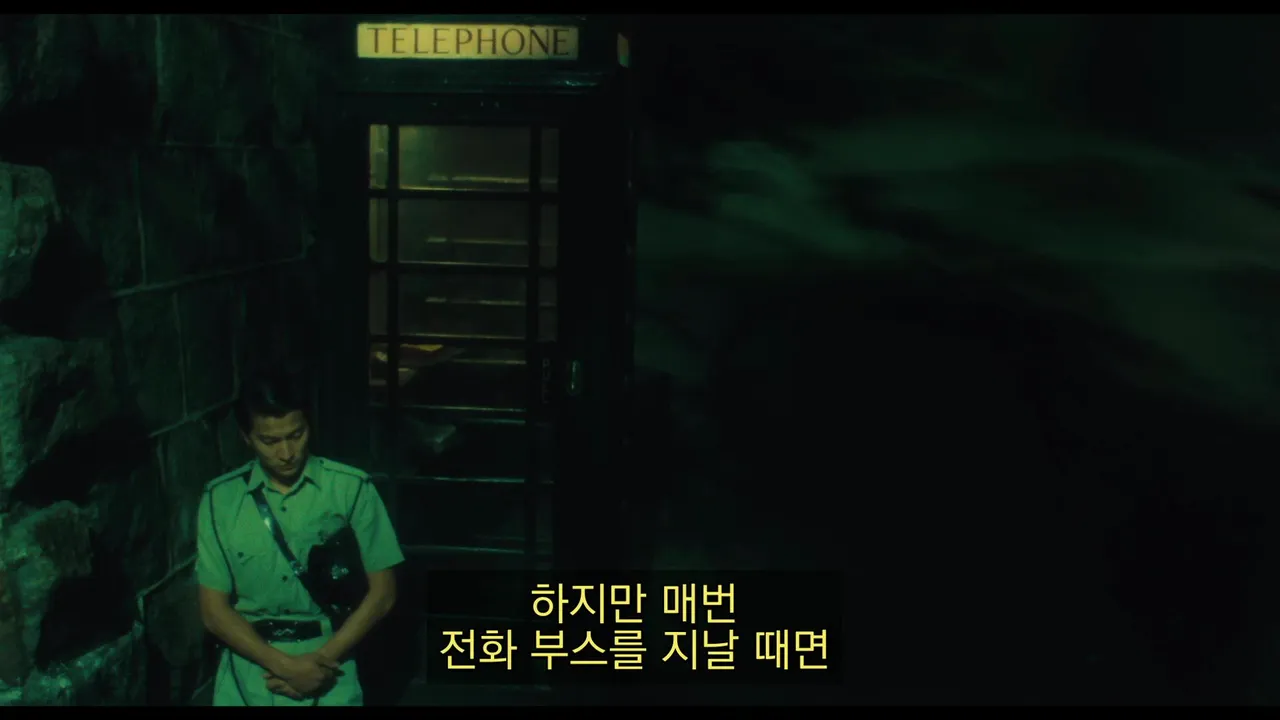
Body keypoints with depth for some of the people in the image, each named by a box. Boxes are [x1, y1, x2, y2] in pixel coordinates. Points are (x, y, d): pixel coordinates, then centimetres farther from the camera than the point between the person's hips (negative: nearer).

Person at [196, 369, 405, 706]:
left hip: (327, 677, -1)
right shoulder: (220, 498, 1)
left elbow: (381, 592, -1)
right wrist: (285, 665, -10)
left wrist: (320, 659, -11)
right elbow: (213, 609, 1)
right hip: (246, 677, 1)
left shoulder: (351, 488, -3)